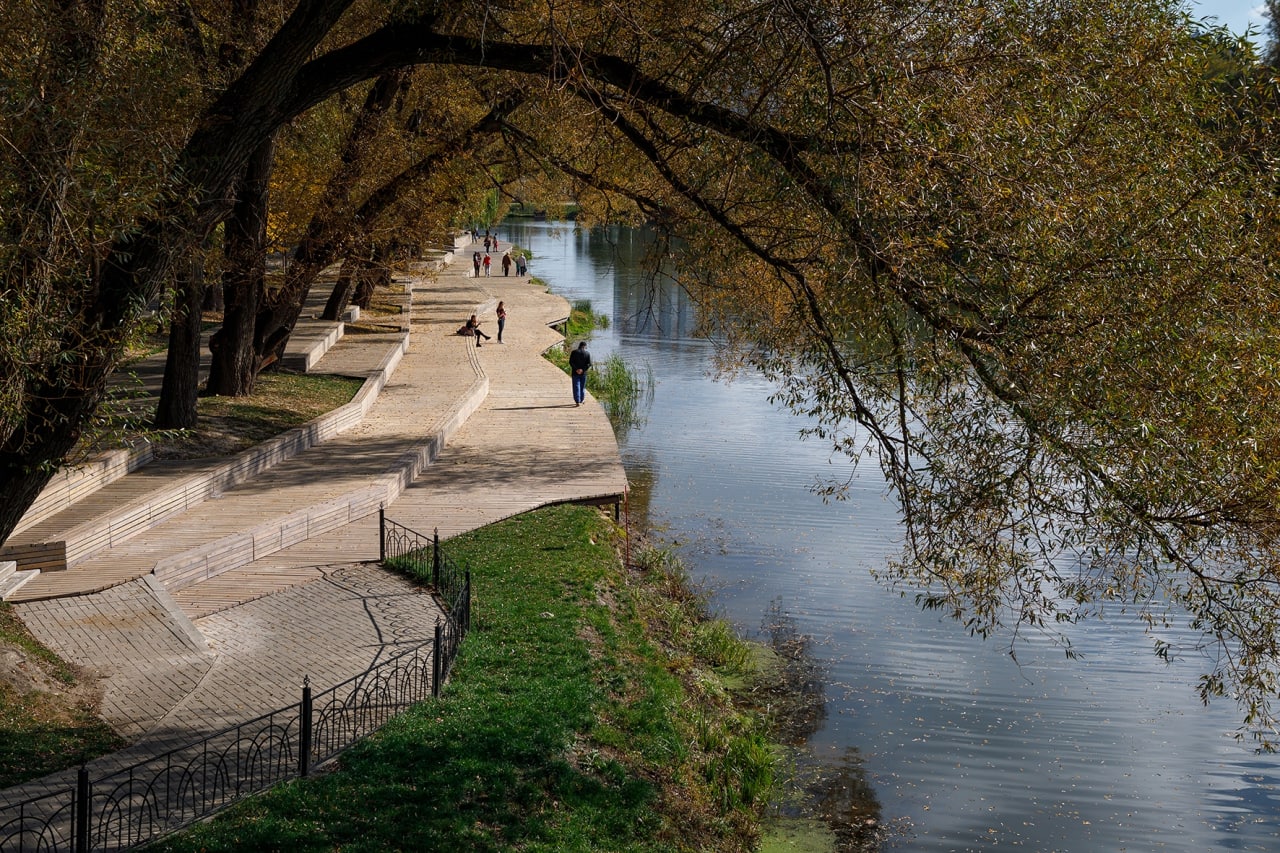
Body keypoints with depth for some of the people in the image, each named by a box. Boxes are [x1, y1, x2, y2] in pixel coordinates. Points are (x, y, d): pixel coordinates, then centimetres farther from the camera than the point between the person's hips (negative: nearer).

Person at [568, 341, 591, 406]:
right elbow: (589, 364, -7)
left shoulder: (574, 352, -2)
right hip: (583, 373, 1)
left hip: (575, 373, -1)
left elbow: (571, 362, -10)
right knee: (582, 387, 14)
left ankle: (577, 401, -12)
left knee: (576, 387, -2)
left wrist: (576, 369, -13)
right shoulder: (587, 353, -2)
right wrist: (582, 370, -11)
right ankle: (581, 401, 20)